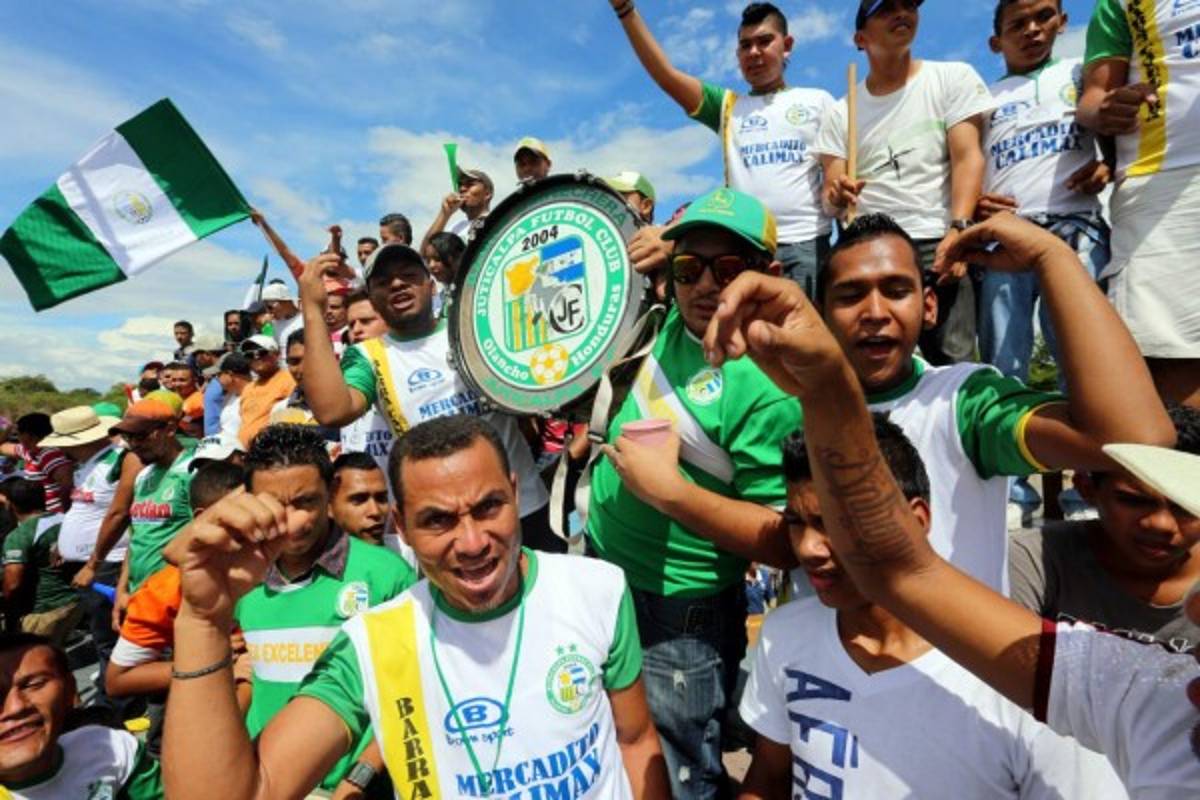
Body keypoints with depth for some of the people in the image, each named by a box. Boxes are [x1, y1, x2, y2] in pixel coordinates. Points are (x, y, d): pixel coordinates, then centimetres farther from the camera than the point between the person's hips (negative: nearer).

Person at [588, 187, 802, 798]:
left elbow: (787, 545, -24)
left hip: (676, 622, -8)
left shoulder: (771, 386, -25)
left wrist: (670, 492, -31)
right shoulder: (675, 323, -3)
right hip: (601, 567, 8)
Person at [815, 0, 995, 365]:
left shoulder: (954, 77, 11)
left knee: (953, 362, -11)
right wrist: (836, 197, -17)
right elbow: (830, 196, 9)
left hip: (936, 243, -1)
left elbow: (968, 158, 0)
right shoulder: (840, 113, 15)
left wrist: (958, 229, -17)